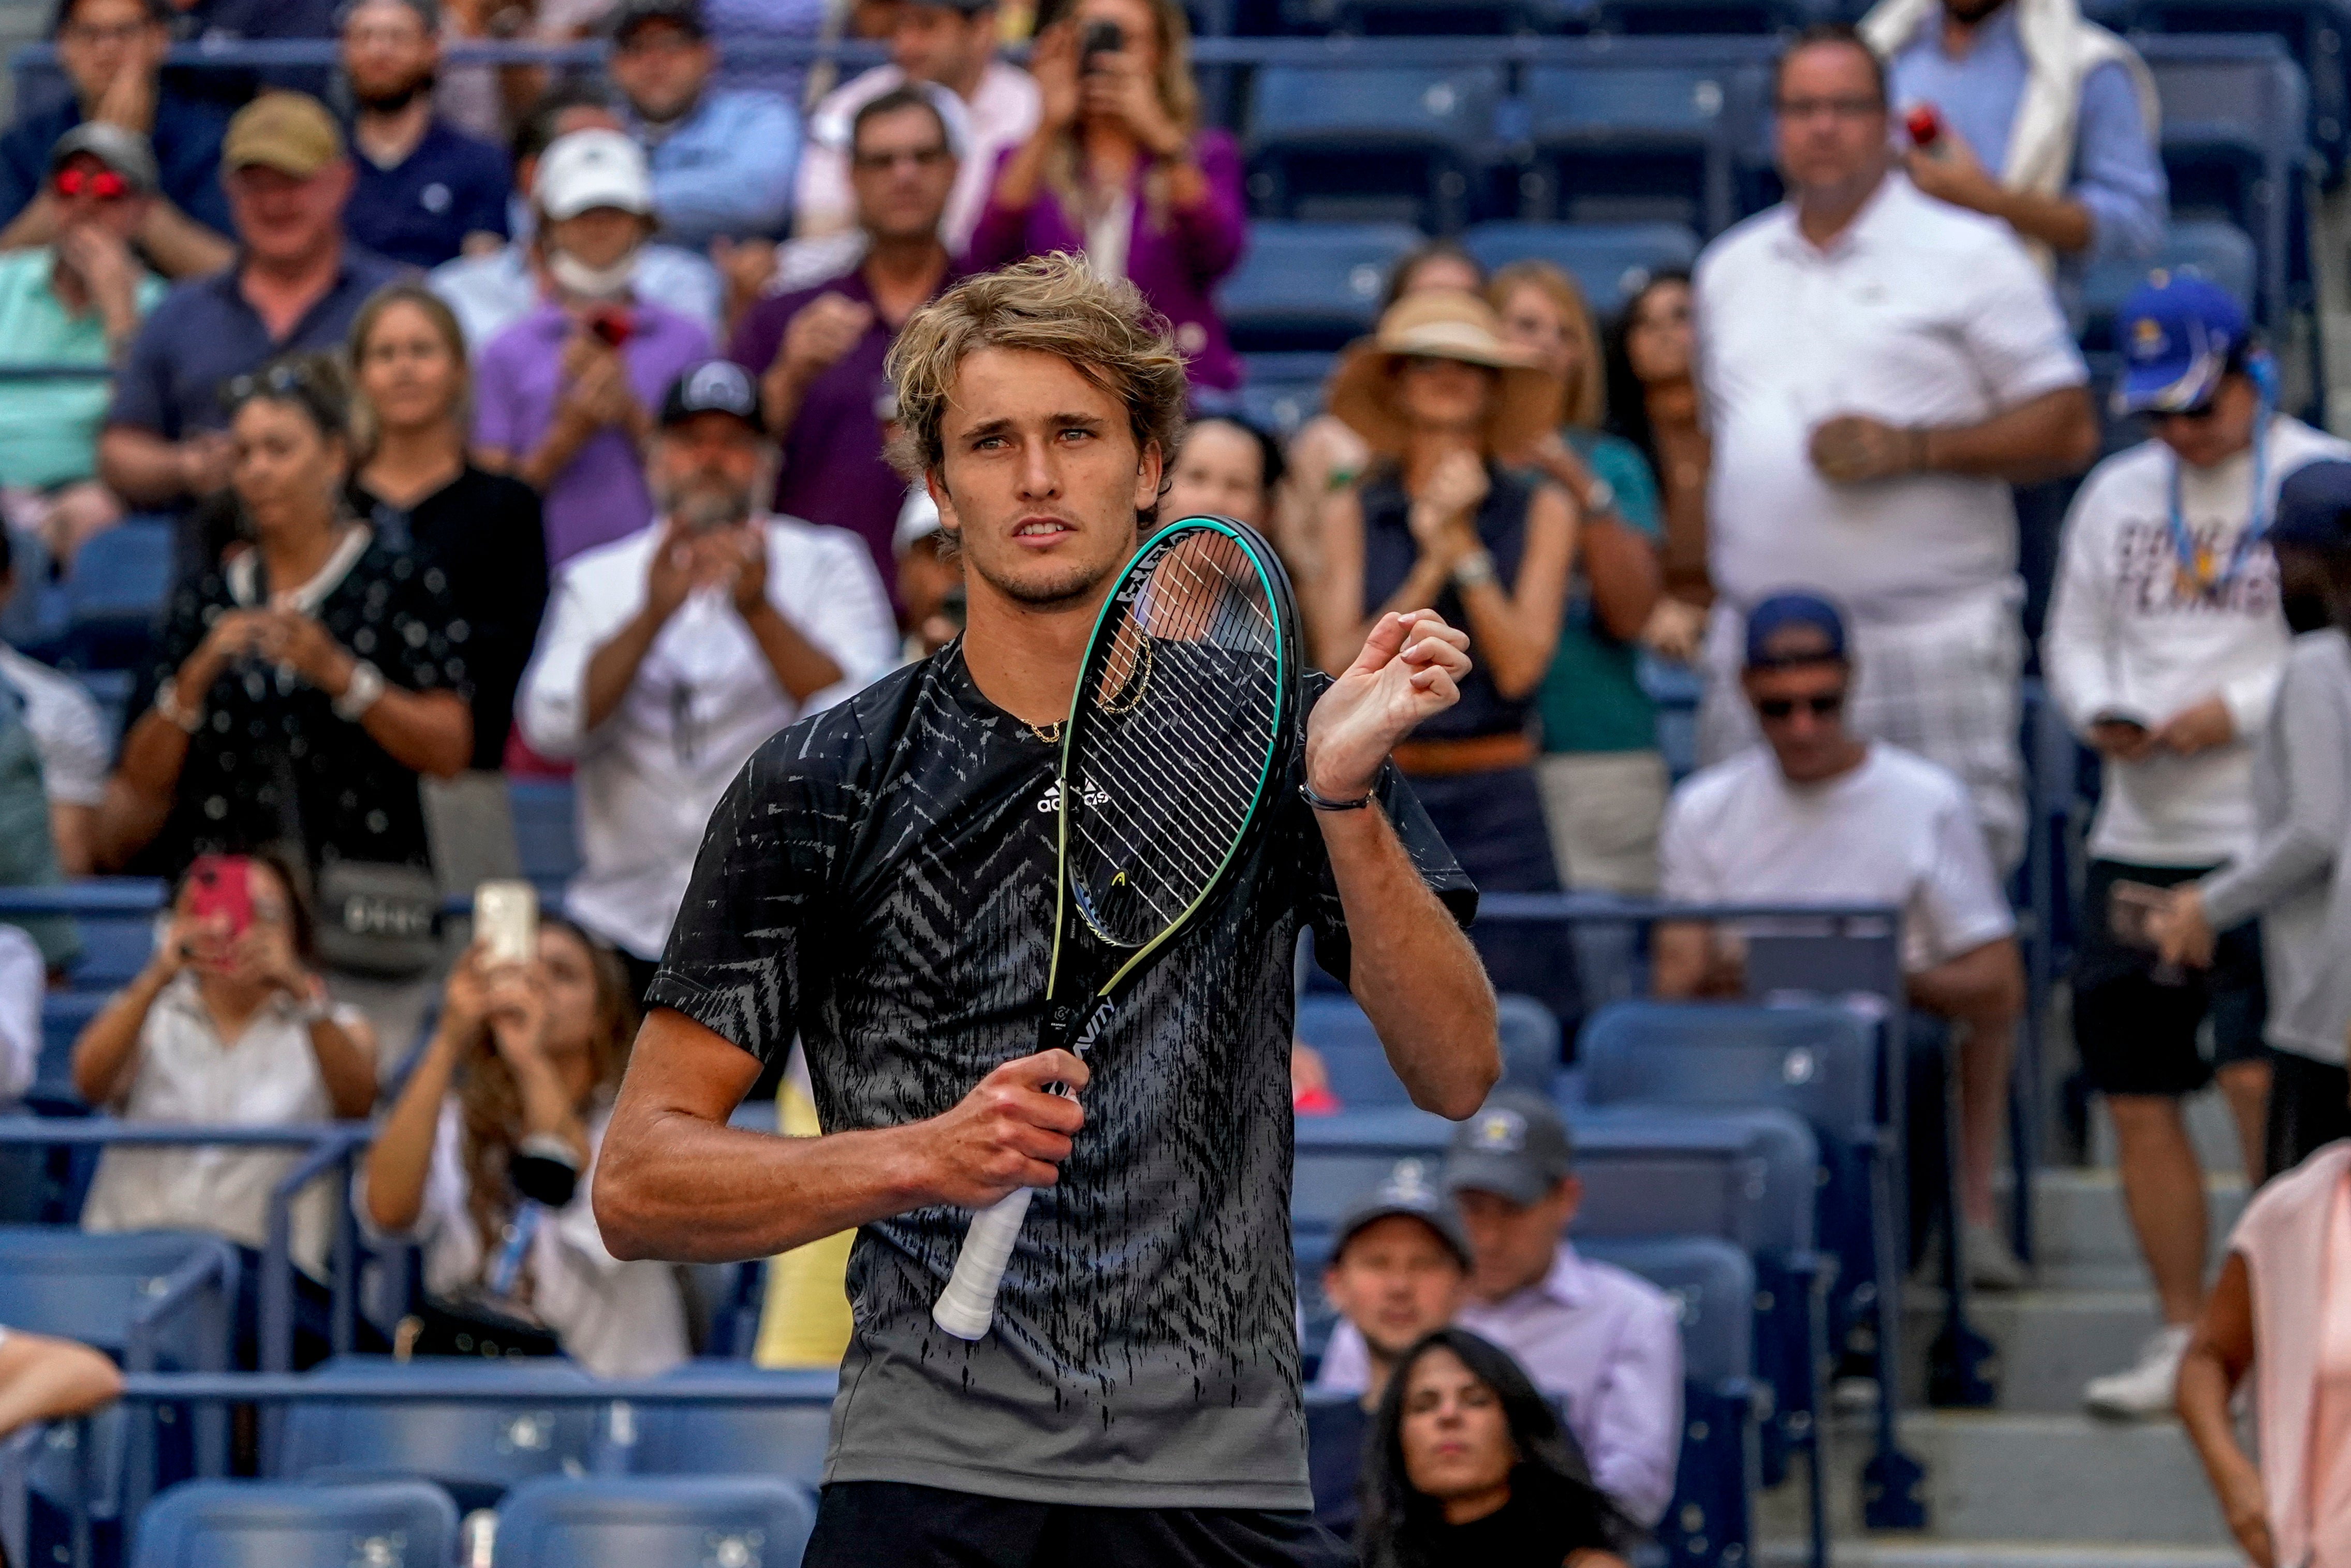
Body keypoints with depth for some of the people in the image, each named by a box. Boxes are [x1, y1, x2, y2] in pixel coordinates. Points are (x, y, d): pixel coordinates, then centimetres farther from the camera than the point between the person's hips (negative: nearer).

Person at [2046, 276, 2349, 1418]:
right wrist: (2099, 710, -1)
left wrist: (2241, 711, -16)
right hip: (2139, 839, 6)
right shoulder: (2118, 492, 14)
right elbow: (2073, 632, 20)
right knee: (2137, 1097, 6)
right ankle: (2183, 1335, 18)